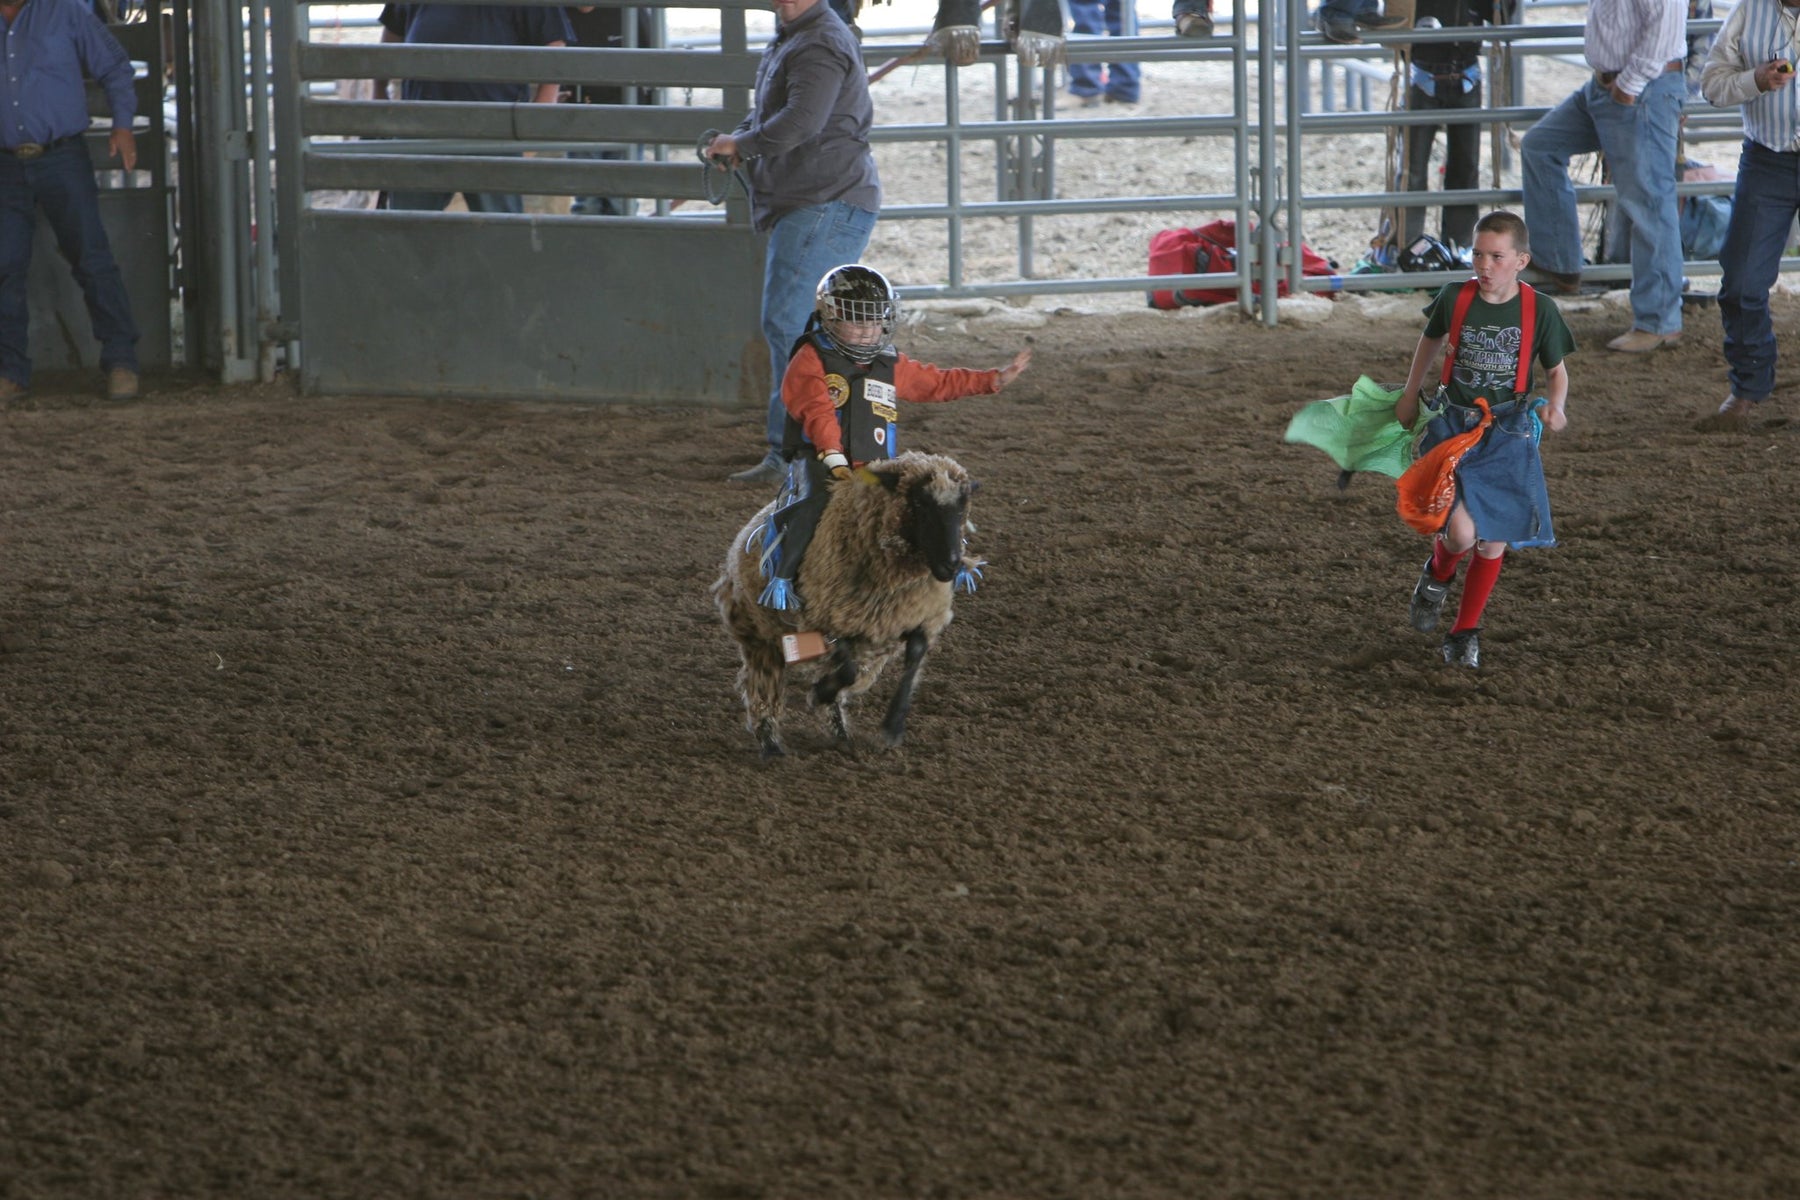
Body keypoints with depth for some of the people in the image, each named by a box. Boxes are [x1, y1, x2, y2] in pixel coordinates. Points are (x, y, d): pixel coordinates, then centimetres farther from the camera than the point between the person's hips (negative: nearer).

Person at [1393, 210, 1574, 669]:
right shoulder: (1455, 300, -4)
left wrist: (1555, 405, -14)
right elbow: (1430, 338, 18)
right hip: (1453, 426, -1)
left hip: (1508, 436, 1)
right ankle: (1437, 577, 19)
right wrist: (1410, 395, 27)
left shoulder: (1539, 310, -6)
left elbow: (1556, 370, 7)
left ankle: (1465, 633, 22)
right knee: (1460, 531, -17)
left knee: (1493, 542, 3)